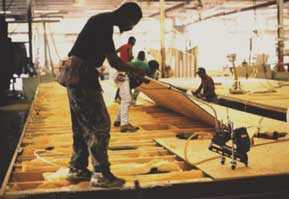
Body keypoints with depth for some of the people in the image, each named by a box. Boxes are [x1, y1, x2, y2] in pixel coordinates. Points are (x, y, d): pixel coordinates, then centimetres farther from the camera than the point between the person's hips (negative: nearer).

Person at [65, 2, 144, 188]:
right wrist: (136, 71, -3)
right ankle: (101, 174, -1)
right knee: (100, 124, -7)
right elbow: (114, 61, -16)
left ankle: (77, 169, 23)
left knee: (83, 125, 15)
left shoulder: (102, 21, 18)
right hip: (82, 75, -10)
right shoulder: (105, 22, -13)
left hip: (77, 75, 10)